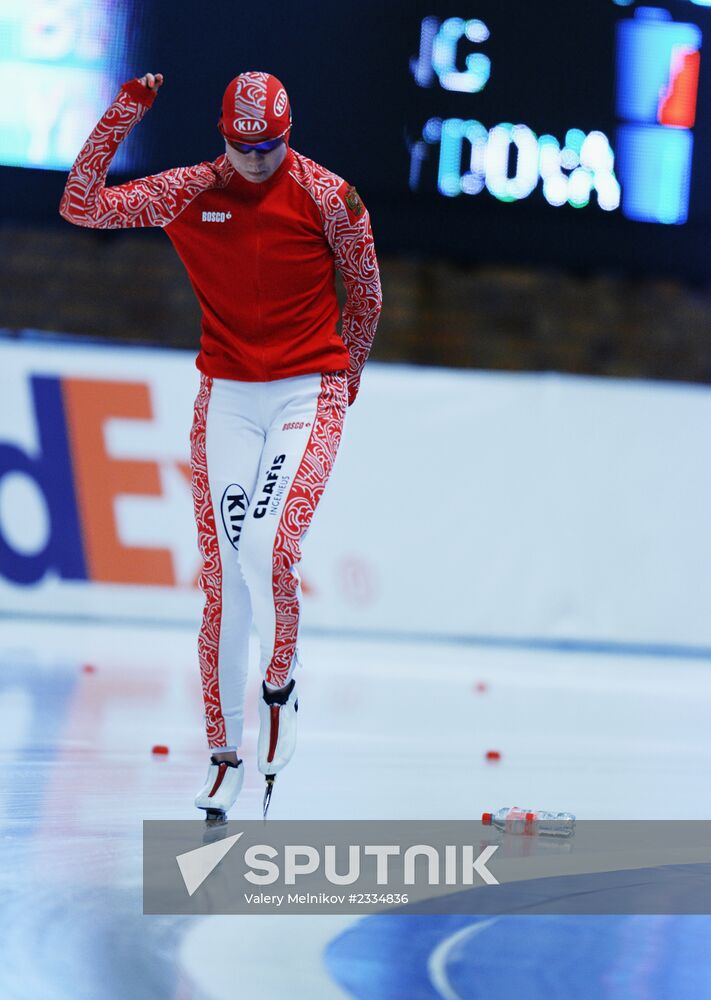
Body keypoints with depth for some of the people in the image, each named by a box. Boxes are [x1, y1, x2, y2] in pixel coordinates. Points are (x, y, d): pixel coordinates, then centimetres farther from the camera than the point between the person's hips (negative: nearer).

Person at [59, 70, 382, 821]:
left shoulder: (327, 196, -5)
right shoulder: (189, 193, 1)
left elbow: (366, 297, 8)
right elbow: (81, 205, -3)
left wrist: (342, 375, 19)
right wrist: (123, 114, -8)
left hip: (307, 396, -2)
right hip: (226, 397, 2)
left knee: (269, 553, -21)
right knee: (222, 581, -2)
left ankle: (279, 688, 8)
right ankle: (224, 752, 8)